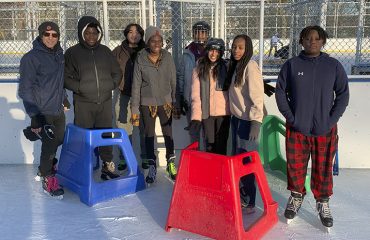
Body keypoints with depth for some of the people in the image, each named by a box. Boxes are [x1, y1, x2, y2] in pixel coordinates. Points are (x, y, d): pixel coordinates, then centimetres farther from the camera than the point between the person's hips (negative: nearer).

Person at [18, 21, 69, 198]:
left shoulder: (59, 55, 7)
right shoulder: (31, 58, -13)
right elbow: (25, 89, -15)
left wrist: (64, 98, 22)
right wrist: (34, 115, -19)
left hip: (58, 109, 7)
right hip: (43, 111, -7)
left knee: (58, 140, 15)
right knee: (49, 144, -2)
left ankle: (46, 168, 38)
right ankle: (47, 178, 17)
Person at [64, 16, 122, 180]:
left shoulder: (105, 51, 11)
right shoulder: (72, 52, 2)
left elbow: (117, 72, 17)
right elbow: (66, 77, 1)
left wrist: (111, 85, 1)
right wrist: (79, 87, -12)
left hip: (105, 101, 3)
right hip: (83, 103, -3)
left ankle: (107, 166, 18)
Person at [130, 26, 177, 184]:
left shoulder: (167, 57, -3)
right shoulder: (140, 59, -8)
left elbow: (173, 81, 2)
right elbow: (136, 85, -5)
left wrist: (176, 102, 3)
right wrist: (135, 108, -5)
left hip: (165, 102, 1)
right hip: (147, 103, -1)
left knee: (168, 133, 8)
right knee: (149, 135, 8)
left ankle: (171, 164, 26)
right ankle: (152, 167, 22)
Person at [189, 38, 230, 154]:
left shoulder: (226, 67, 3)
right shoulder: (199, 69, 2)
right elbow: (195, 95, -3)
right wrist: (196, 116, -12)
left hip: (223, 112, 0)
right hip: (206, 113, 0)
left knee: (221, 145, 5)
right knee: (210, 145, 6)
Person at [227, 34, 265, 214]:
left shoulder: (250, 67, -16)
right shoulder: (235, 66, 11)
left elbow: (257, 97, -20)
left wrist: (256, 123, -25)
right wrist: (233, 114, 13)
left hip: (247, 120, -9)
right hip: (236, 118, 9)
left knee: (246, 159, -3)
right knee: (237, 158, 15)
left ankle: (250, 202, 8)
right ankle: (241, 195, 29)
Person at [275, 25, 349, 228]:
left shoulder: (333, 65, 3)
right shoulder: (291, 65, 2)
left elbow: (343, 94, 5)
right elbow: (280, 92, 4)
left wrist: (332, 119, -5)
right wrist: (290, 116, -4)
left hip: (325, 129, 0)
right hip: (296, 128, 0)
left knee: (323, 168, 7)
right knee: (295, 165, 8)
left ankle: (323, 203, 24)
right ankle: (296, 197, 29)